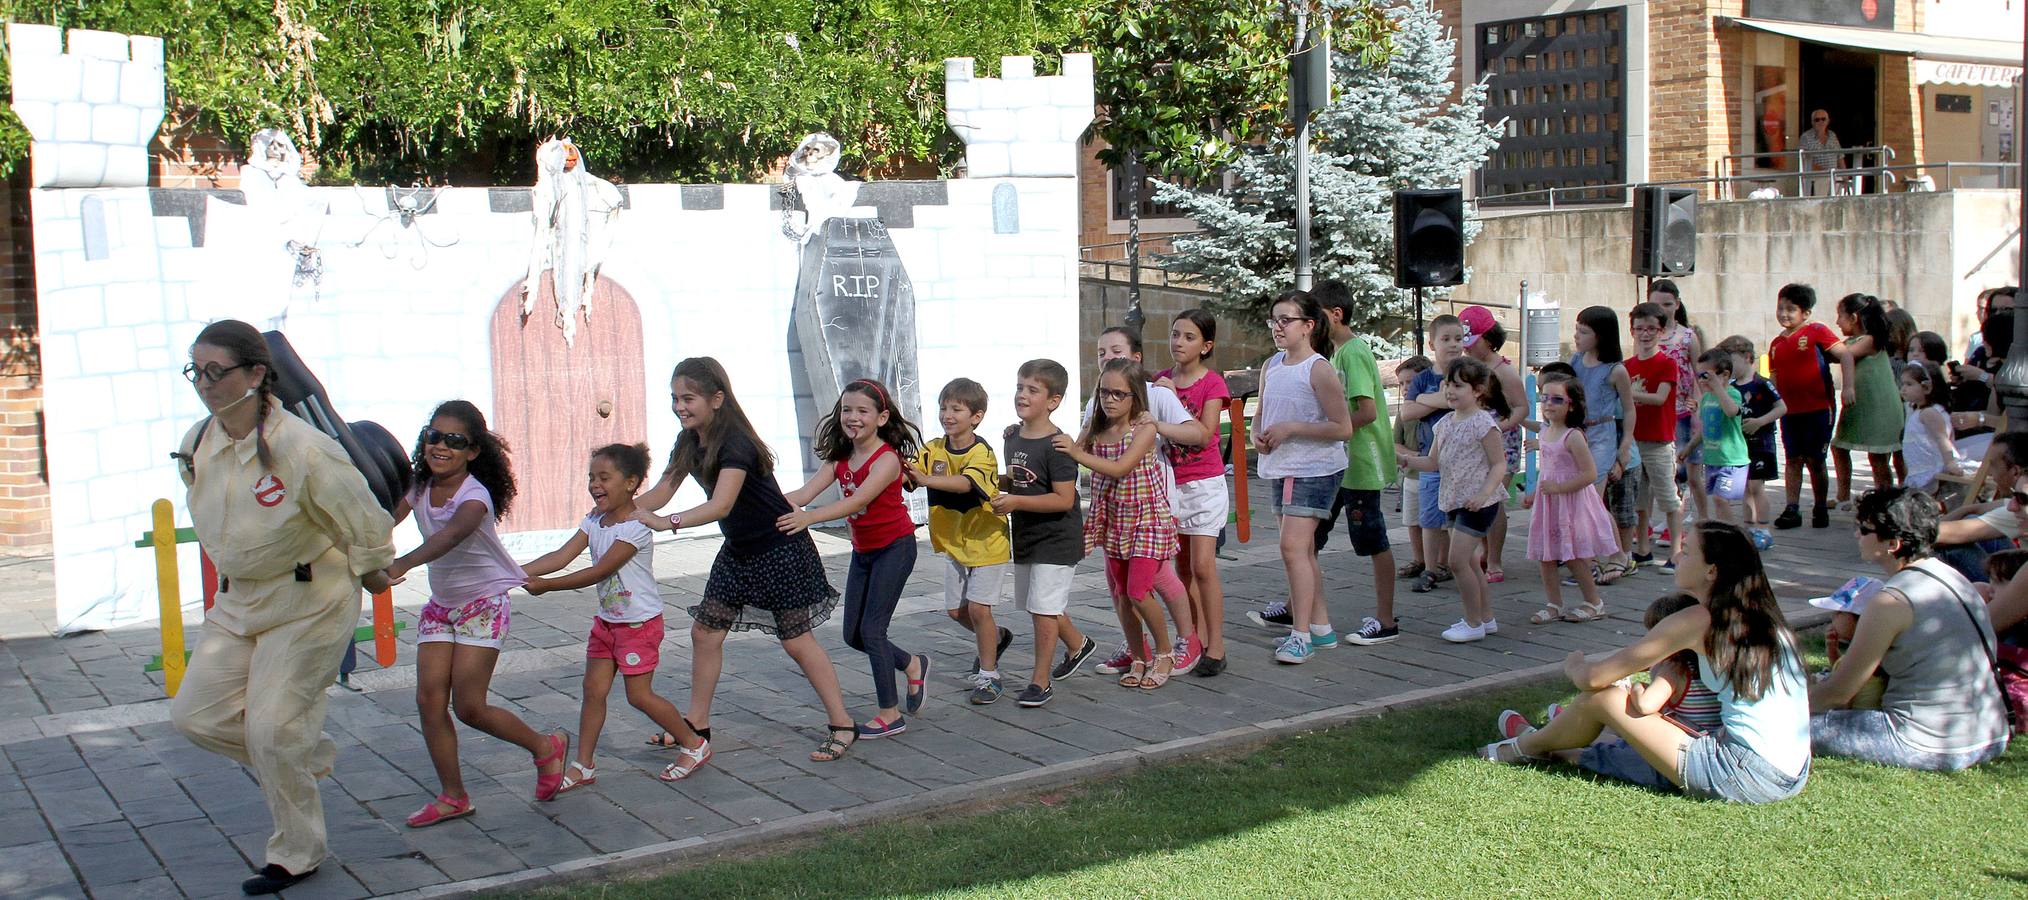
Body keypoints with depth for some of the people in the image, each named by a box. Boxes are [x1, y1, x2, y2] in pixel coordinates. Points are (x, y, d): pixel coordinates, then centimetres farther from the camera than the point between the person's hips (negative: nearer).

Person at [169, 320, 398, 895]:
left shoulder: (303, 449, -25)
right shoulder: (196, 445, -3)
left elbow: (364, 524, -13)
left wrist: (370, 573, 1)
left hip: (309, 602, -7)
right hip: (237, 600, 7)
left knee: (272, 729, -5)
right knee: (195, 714, 3)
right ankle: (309, 755, 28)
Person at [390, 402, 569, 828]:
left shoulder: (474, 496, -23)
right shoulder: (420, 489, -1)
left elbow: (452, 534, -43)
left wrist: (402, 565, -59)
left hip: (483, 605, -6)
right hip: (440, 605, 7)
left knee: (469, 707, -6)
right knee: (429, 701, -1)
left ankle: (546, 748, 17)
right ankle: (453, 796, 12)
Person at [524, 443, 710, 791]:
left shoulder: (636, 528, -23)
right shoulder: (594, 520, 3)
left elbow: (598, 572, -26)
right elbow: (562, 556, -7)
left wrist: (546, 586, -25)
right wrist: (518, 572, -20)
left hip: (640, 621, -8)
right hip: (606, 619, 8)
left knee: (639, 695, -2)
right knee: (593, 689, 6)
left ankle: (694, 745, 16)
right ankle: (584, 766, 14)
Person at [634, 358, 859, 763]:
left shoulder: (735, 443, -25)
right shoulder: (690, 442, 2)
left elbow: (720, 505, -37)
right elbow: (662, 492, 2)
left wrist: (667, 522, -48)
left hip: (780, 549, -9)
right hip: (738, 550, 9)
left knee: (796, 640, -4)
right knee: (705, 631, 8)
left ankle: (842, 725, 8)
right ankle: (697, 724, 21)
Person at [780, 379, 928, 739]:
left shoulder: (887, 459, -21)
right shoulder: (840, 458, 0)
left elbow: (858, 500, -35)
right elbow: (804, 493, -11)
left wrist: (808, 517, -48)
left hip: (894, 548, -8)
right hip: (862, 551, 8)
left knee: (871, 630, -9)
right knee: (853, 635, 9)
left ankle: (890, 715, 3)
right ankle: (913, 665, 33)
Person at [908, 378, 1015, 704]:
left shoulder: (982, 453, -21)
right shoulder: (934, 449, -3)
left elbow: (966, 483, -40)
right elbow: (911, 475, -18)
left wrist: (927, 479, -54)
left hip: (986, 540, -6)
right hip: (954, 543, 6)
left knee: (978, 608, -8)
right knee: (956, 610, 12)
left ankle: (988, 676, 7)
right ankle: (996, 637, 40)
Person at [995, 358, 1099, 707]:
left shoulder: (1055, 445, -21)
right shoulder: (1013, 436, 5)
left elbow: (1064, 498, -25)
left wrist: (1016, 502, -29)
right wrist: (1000, 485, 0)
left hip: (1055, 538, -9)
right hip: (1025, 535, 9)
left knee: (1043, 608, -6)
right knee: (1038, 605, 20)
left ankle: (1041, 681, 6)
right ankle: (1078, 644, 44)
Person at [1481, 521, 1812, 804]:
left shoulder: (1699, 621, -11)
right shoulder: (1762, 614, 9)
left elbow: (1595, 678, -8)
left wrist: (1574, 665, 16)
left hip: (1745, 779, -8)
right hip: (1793, 775, 8)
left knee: (1602, 697, 2)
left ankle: (1526, 748, 28)